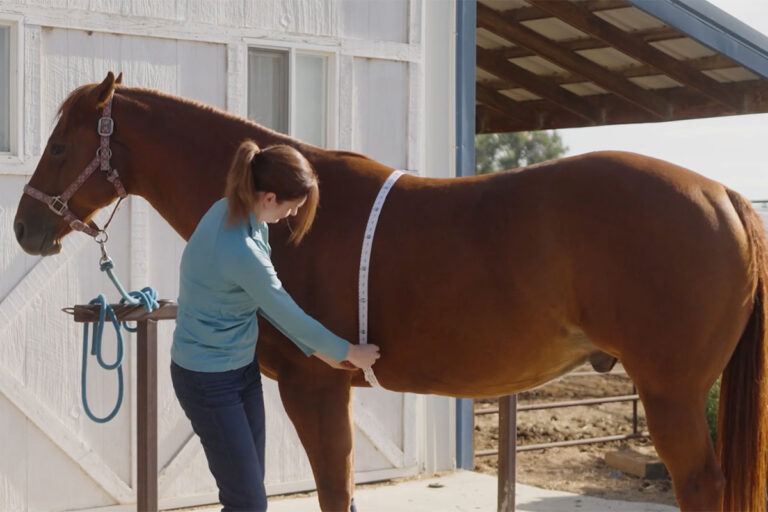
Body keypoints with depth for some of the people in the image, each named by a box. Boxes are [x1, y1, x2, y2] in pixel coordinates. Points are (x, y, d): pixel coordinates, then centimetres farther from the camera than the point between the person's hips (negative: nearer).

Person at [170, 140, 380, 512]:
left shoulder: (239, 213, -4)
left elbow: (274, 301, 6)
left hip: (243, 368, 9)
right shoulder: (241, 250, -31)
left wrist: (321, 350, 8)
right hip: (209, 380, -9)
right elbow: (287, 313, -17)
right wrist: (349, 352, -1)